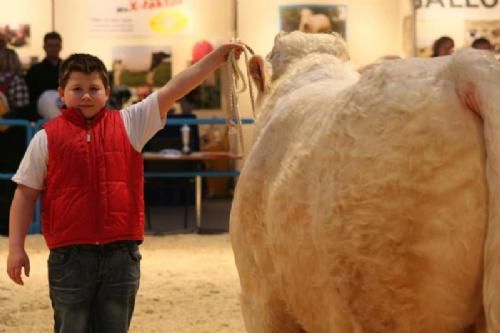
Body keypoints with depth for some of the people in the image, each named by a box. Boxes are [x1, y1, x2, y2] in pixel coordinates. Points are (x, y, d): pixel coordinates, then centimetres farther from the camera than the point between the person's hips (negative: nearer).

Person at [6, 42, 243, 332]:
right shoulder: (47, 138, 2)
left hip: (121, 254, 2)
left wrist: (219, 56, -6)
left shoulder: (129, 124, 6)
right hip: (70, 255, -2)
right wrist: (16, 248, -2)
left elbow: (174, 89, 0)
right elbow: (25, 195, 4)